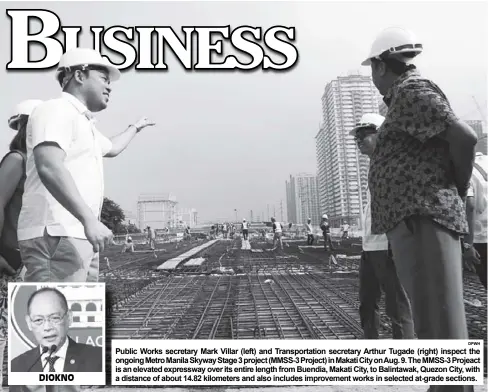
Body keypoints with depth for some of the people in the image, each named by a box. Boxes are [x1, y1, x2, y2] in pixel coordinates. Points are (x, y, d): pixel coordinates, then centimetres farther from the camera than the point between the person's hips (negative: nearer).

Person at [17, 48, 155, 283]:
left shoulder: (83, 122, 26)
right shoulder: (56, 111, -7)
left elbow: (111, 148, 46)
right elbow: (49, 167, -24)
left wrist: (136, 128, 61)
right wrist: (89, 219, -33)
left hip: (78, 237, 10)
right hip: (56, 236, -10)